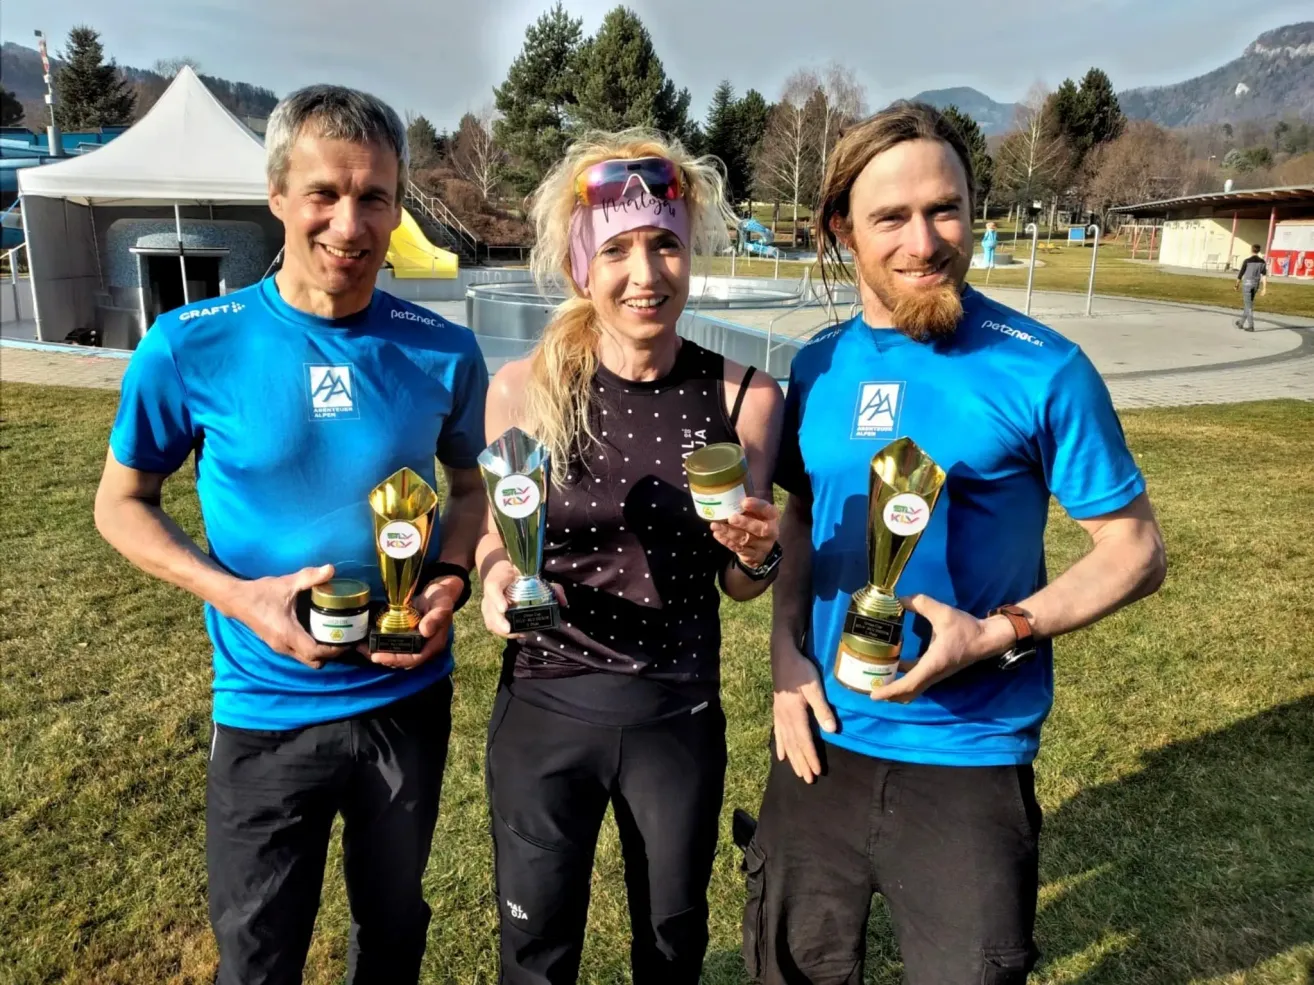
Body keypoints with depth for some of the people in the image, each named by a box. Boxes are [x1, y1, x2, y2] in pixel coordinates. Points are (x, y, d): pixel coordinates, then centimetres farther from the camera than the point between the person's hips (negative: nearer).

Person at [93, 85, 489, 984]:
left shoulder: (443, 352, -9)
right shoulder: (193, 348, -14)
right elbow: (122, 504, -2)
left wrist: (452, 579, -13)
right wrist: (237, 596, -18)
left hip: (410, 700, 2)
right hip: (268, 711, -1)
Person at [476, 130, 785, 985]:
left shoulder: (745, 398, -10)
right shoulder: (524, 389, -12)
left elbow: (739, 585, 1)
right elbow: (495, 538, 3)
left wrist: (757, 554, -21)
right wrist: (497, 577, -19)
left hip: (679, 719, 1)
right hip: (543, 712, 0)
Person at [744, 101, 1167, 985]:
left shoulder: (1042, 370, -13)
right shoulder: (818, 368, -1)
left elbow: (1135, 551, -7)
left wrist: (997, 634, -21)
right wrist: (787, 654, -4)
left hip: (967, 756, -4)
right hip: (824, 738, 4)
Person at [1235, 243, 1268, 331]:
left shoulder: (1247, 261, -10)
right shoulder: (1262, 262, 3)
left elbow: (1241, 274, -5)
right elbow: (1264, 276, -2)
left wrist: (1237, 284, 10)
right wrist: (1264, 288, -2)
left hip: (1247, 283, -5)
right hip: (1256, 284, 5)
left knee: (1248, 305, -3)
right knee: (1248, 304, 19)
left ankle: (1250, 326, -6)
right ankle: (1241, 322, 30)